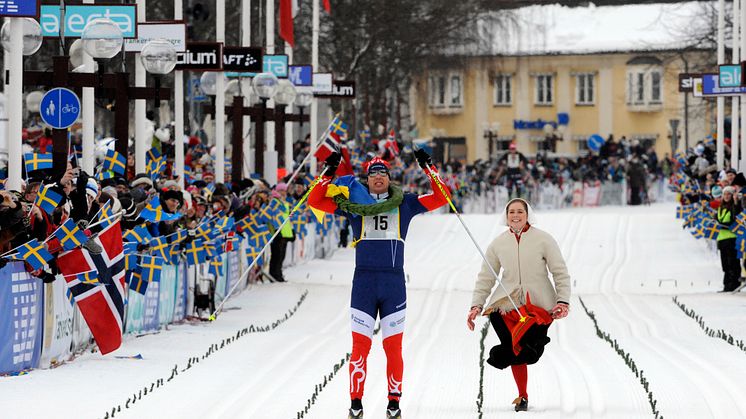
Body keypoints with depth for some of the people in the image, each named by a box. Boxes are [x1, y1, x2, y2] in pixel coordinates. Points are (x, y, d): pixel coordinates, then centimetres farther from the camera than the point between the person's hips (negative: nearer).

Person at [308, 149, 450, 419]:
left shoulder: (404, 204, 11)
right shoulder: (355, 203, 10)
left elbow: (441, 197, 8)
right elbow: (315, 201, 9)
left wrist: (429, 169, 1)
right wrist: (329, 173, -1)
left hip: (394, 281, 1)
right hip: (363, 281, 0)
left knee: (393, 347, 3)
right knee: (360, 346, -5)